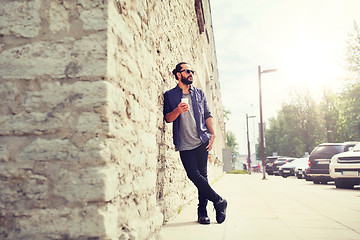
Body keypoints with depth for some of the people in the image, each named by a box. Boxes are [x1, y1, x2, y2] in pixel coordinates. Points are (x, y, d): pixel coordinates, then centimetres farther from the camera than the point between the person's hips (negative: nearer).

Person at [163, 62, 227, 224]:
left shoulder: (199, 93, 16)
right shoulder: (170, 95, 8)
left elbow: (207, 115, 14)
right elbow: (167, 118, 2)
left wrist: (212, 134, 1)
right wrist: (178, 111, -18)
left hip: (202, 141, 2)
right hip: (184, 144, -1)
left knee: (202, 175, 1)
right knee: (194, 175, -10)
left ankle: (202, 211, 10)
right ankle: (219, 201, 5)